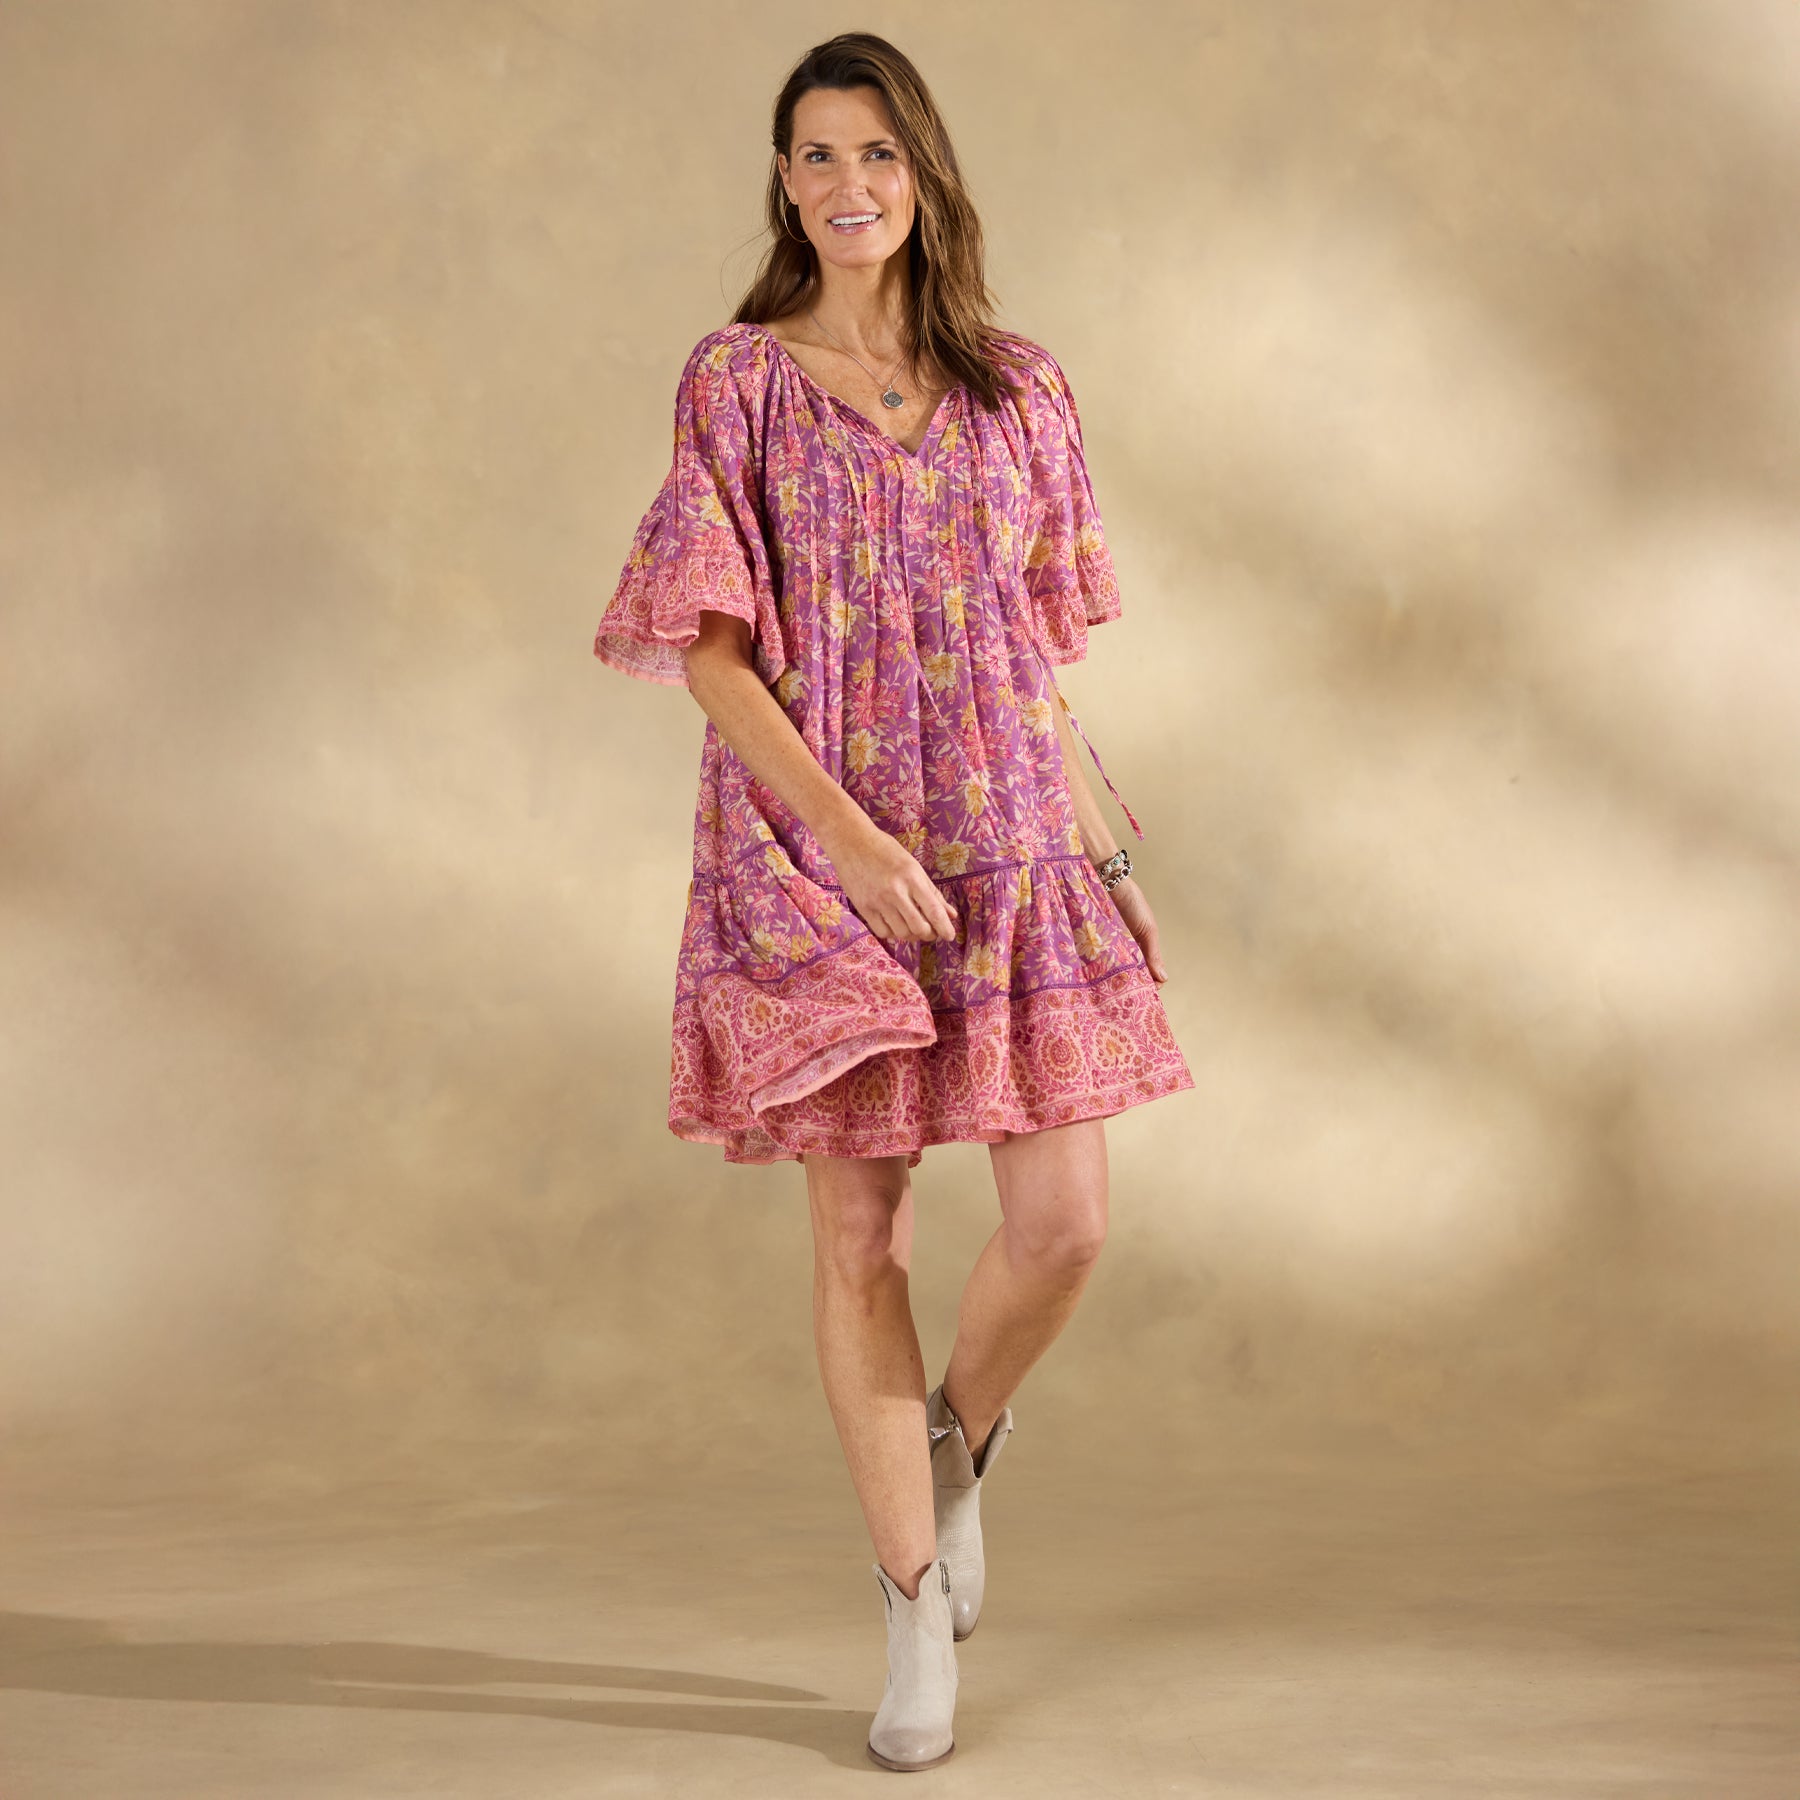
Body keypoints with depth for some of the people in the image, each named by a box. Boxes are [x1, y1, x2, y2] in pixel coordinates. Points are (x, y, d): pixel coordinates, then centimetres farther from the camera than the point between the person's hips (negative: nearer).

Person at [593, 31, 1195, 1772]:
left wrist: (1080, 797, 8)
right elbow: (707, 650, -6)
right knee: (858, 1229, 2)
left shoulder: (1017, 387, 8)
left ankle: (955, 1446, 28)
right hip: (811, 847, -2)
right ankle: (916, 1608, 17)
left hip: (1011, 847, 2)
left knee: (1064, 1222, -4)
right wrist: (846, 834, -15)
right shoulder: (736, 382, 0)